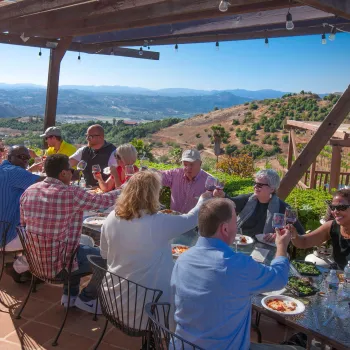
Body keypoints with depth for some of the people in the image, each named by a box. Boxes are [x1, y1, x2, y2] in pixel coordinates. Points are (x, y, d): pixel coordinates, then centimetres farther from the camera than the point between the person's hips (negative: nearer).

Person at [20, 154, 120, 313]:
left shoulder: (29, 191, -2)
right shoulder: (72, 194, -22)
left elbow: (23, 223, 11)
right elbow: (104, 200, -10)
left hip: (35, 260, 7)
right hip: (58, 264, -7)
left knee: (84, 244, 30)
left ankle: (70, 295, 35)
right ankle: (86, 298, 19)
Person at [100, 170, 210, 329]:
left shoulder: (112, 218, -8)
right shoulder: (159, 222, -23)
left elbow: (104, 254, 6)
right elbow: (192, 218, -6)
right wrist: (203, 199, 13)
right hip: (147, 306, -5)